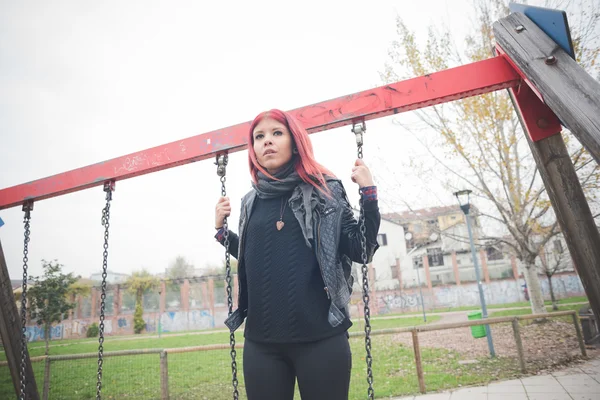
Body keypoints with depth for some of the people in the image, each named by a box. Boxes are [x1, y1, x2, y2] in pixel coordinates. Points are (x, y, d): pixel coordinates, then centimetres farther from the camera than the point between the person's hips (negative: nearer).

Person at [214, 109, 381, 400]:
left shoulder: (324, 190, -1)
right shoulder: (250, 202, 9)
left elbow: (362, 251, -4)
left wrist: (368, 192, -11)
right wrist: (221, 229, 11)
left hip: (321, 338, -3)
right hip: (262, 342, 4)